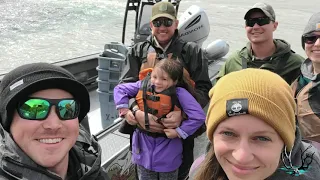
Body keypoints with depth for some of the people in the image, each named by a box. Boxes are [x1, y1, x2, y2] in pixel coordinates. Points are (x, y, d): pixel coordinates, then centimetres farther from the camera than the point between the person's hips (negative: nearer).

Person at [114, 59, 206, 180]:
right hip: (144, 146, 3)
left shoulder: (179, 93, -22)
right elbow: (120, 89, 2)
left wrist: (179, 132, -21)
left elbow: (199, 116, -23)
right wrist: (124, 110, -8)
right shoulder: (143, 86, -11)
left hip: (167, 150, -3)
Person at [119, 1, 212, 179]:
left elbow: (203, 88, -6)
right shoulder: (138, 51, 6)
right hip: (143, 130, 2)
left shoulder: (192, 51, 1)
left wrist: (183, 113, -25)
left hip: (180, 130, -1)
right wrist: (137, 112, -23)